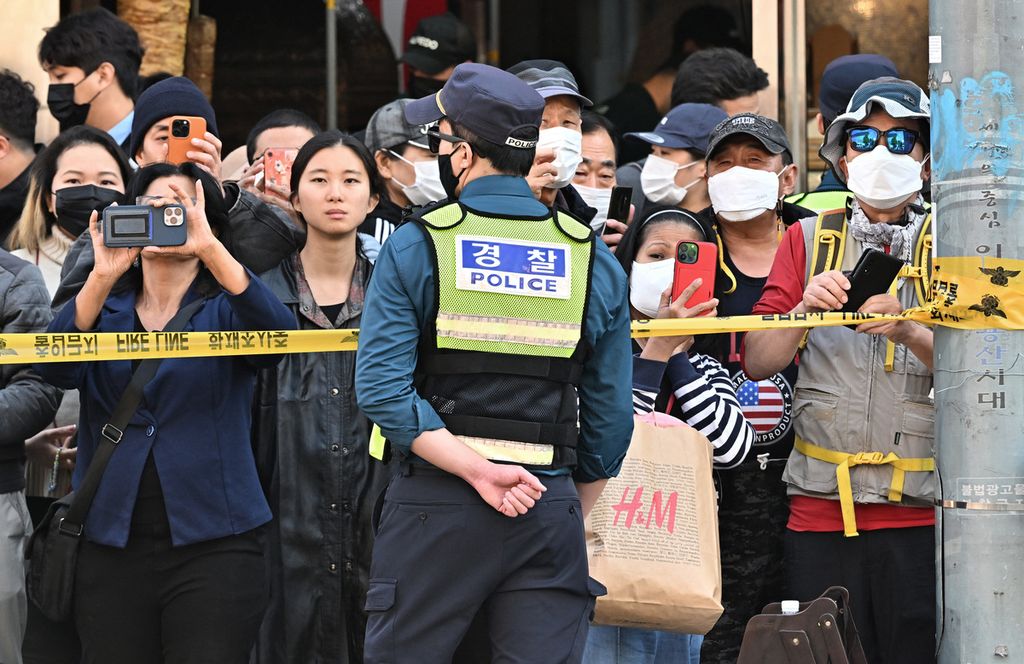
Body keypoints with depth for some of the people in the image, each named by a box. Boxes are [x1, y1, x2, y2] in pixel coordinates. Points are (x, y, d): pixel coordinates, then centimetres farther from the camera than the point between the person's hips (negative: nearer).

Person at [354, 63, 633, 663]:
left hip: (435, 502, -2)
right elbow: (611, 416, 8)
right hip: (550, 507, 2)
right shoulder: (595, 259, 6)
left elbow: (381, 388, -13)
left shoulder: (414, 247, -1)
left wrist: (473, 468, -14)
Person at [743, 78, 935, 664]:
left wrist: (909, 334, -22)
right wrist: (804, 310, -13)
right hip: (821, 510, 2)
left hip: (919, 511, -2)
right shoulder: (809, 239, 12)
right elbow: (758, 363, 5)